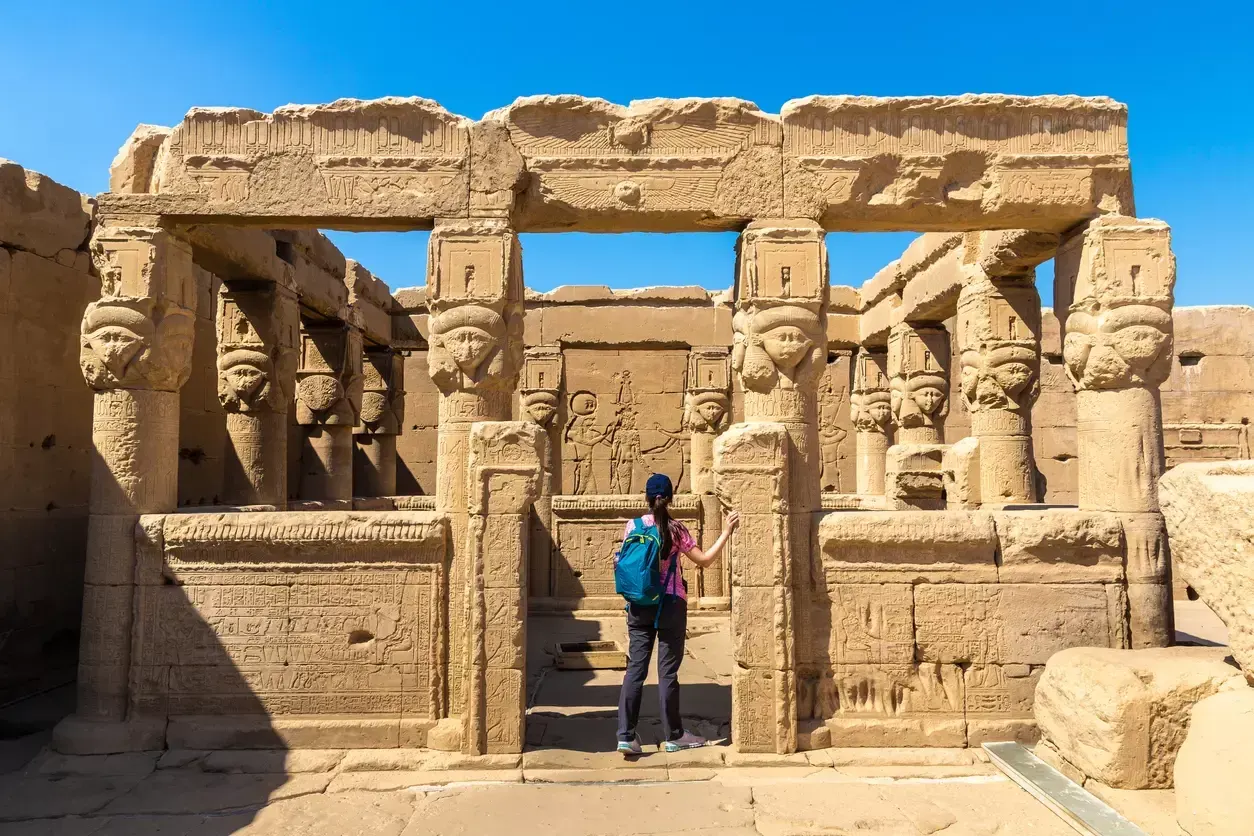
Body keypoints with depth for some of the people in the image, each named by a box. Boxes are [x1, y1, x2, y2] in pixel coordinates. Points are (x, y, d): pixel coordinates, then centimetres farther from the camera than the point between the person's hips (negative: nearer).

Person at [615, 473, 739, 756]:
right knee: (668, 671, 6)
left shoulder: (633, 526, 0)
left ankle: (626, 736, 4)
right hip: (670, 605, -3)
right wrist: (726, 532, -3)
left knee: (635, 668, 6)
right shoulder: (675, 530, -9)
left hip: (639, 605, 3)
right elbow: (705, 560, -8)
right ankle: (673, 736, 18)